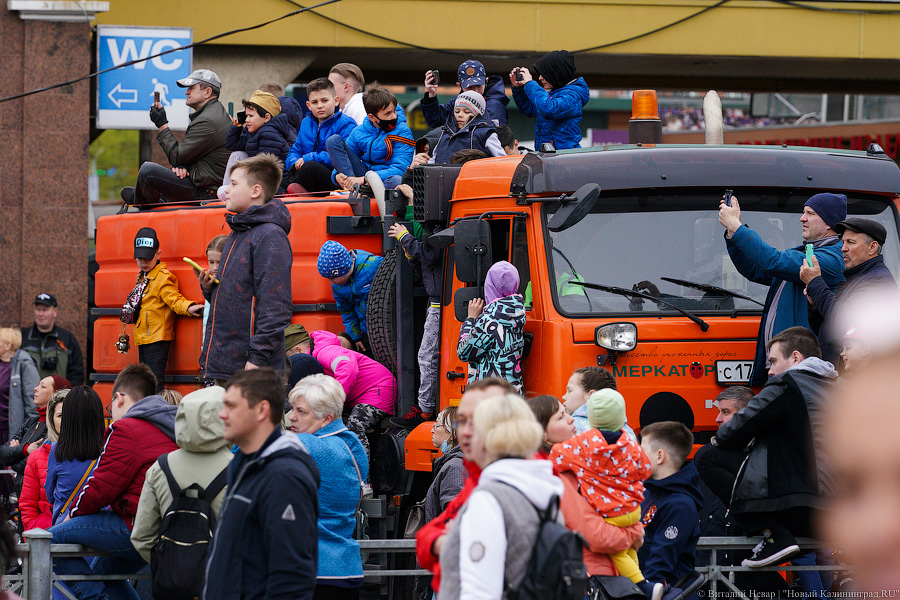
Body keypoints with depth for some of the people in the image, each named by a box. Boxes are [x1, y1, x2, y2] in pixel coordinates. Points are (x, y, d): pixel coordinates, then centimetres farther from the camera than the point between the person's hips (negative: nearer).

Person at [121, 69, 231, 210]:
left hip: (203, 192, -12)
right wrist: (181, 166, -3)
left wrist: (162, 125, -8)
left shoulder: (207, 121, -20)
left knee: (148, 170, -19)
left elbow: (176, 157, -17)